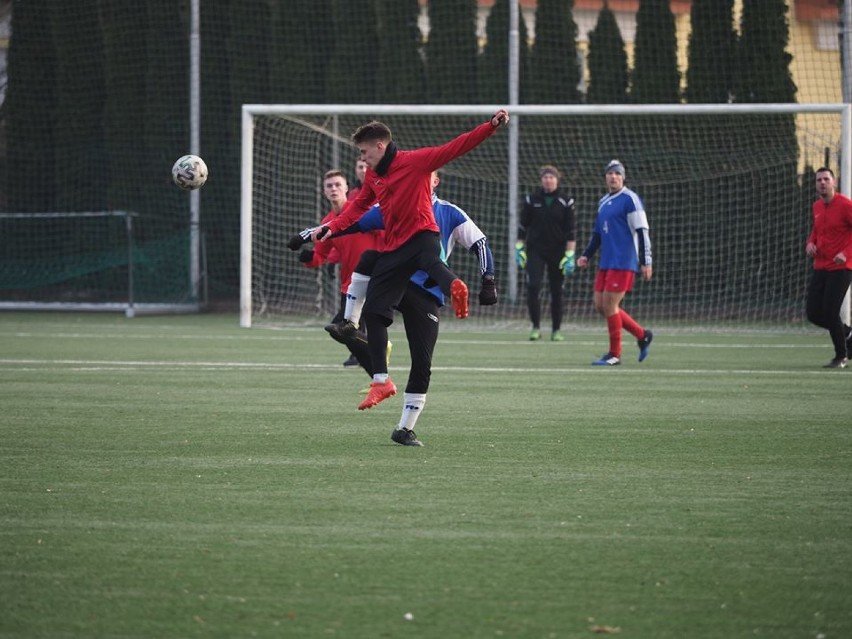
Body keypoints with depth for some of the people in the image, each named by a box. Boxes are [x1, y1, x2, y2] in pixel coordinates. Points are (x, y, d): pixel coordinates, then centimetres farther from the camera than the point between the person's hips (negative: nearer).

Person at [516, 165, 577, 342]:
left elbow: (571, 231, -2)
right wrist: (519, 248, 6)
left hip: (557, 252, -1)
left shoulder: (566, 202, -1)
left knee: (556, 292, 3)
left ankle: (556, 330, 13)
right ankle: (536, 327, -4)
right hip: (535, 251, 1)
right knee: (533, 287, -14)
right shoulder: (532, 200, 3)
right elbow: (523, 226, 11)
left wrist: (570, 256, -8)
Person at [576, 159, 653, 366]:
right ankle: (642, 335, 18)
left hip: (623, 262, -8)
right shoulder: (603, 202, 16)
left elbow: (642, 232, -12)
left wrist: (646, 262, -17)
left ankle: (614, 354, 2)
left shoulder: (630, 199, -8)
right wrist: (586, 255, 15)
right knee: (601, 306, 6)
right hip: (606, 262, 8)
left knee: (609, 305, -9)